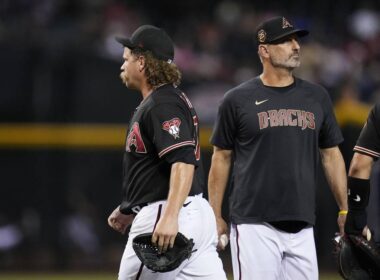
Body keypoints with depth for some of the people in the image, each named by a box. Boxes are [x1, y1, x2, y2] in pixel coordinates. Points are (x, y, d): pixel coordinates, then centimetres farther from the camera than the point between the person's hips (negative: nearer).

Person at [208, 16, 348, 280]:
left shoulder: (316, 97, 10)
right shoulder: (237, 99, 0)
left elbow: (331, 155, 14)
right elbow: (222, 158, 6)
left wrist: (345, 210, 9)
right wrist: (215, 216, 3)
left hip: (302, 226, 4)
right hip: (254, 225, -4)